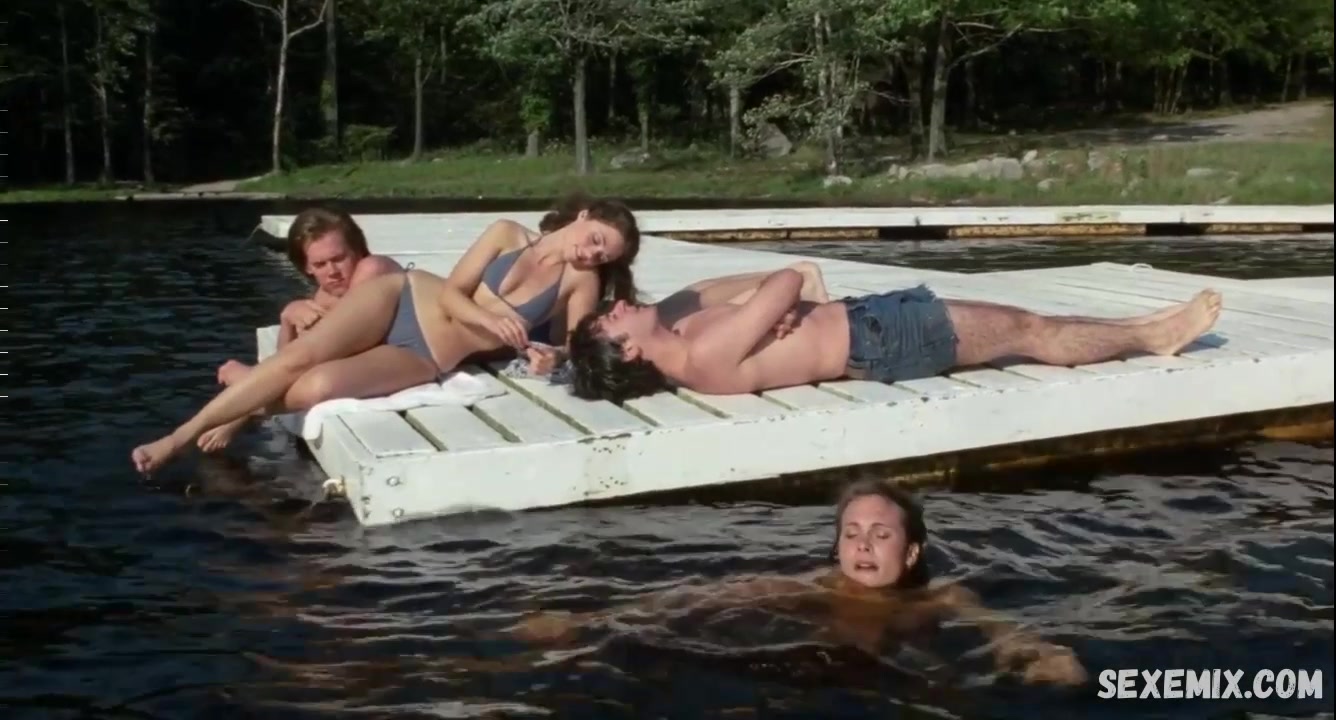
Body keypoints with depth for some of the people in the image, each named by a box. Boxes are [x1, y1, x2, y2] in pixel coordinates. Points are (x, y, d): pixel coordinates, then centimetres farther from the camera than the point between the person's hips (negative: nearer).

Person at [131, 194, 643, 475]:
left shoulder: (581, 282, 0)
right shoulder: (508, 234, 1)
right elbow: (451, 292, -2)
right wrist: (489, 319, -21)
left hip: (424, 360, -1)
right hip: (403, 298, 1)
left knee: (316, 389, -25)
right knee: (299, 354, -23)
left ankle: (251, 393, 9)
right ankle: (182, 435, -5)